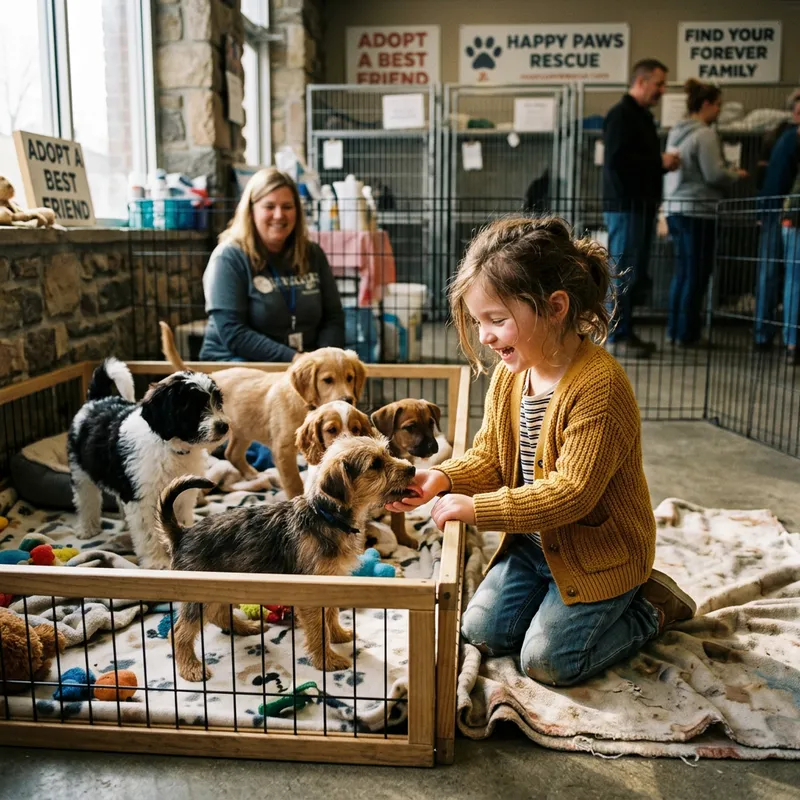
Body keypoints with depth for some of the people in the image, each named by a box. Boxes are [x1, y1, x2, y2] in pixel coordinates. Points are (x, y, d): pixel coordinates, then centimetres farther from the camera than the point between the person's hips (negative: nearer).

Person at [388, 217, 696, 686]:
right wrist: (444, 479, -17)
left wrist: (476, 509, -31)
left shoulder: (599, 384, -30)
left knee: (547, 660, -4)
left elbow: (571, 493, -30)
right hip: (533, 539, 8)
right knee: (483, 631, 8)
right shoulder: (509, 374, -5)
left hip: (598, 549, -7)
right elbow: (489, 457, 4)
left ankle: (652, 607, 15)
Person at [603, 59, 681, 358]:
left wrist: (663, 163, 7)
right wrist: (659, 162, -13)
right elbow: (617, 159, -20)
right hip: (625, 205, -10)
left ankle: (626, 331, 18)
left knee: (636, 274, 11)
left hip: (642, 205, 10)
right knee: (623, 272, -8)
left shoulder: (642, 116, 22)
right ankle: (618, 337, -3)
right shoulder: (621, 114, -8)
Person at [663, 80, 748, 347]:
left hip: (675, 208, 9)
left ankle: (674, 329, 18)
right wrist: (737, 175, 4)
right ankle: (686, 333, 3)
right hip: (698, 211, -9)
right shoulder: (705, 135, -12)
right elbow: (714, 174, -16)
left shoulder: (676, 132, 14)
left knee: (682, 272, 14)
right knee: (696, 274, -1)